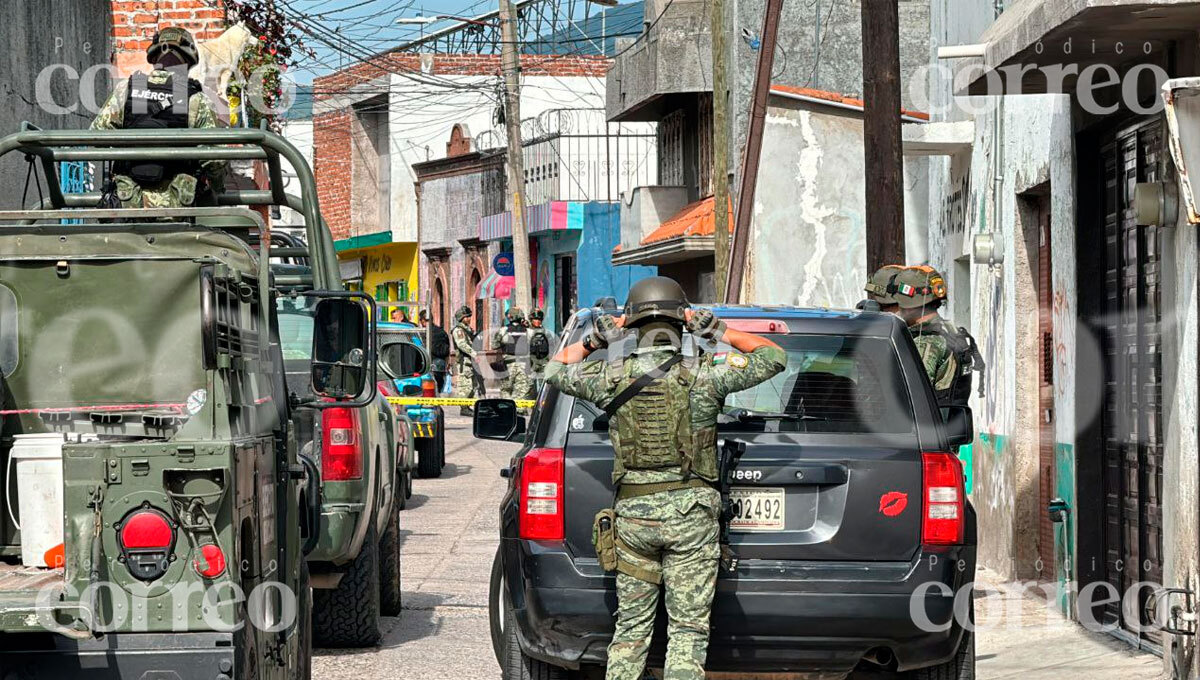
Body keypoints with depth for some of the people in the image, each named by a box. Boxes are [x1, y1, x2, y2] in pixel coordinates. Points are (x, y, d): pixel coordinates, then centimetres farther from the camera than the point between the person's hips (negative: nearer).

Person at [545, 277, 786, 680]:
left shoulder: (612, 378, -1)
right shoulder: (703, 376, -6)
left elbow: (555, 370, 19)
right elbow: (774, 357, 5)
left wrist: (596, 339, 13)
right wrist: (719, 333, 7)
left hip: (632, 512, 2)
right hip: (690, 512, -2)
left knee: (631, 627, 12)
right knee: (688, 629, 1)